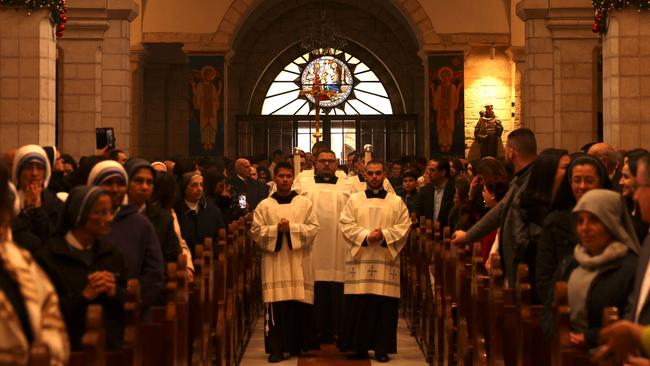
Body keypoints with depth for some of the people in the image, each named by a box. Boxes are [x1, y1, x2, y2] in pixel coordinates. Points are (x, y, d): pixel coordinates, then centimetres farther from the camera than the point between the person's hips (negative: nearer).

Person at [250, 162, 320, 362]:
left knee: (300, 306, 1)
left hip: (299, 262, 1)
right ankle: (276, 348, -1)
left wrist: (291, 228, -13)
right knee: (276, 307, -5)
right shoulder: (264, 206, 7)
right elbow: (256, 232, 1)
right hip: (274, 263, -1)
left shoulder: (305, 203, 8)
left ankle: (298, 345, 14)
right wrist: (276, 229, -13)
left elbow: (314, 228, 0)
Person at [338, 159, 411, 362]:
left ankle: (382, 348, 3)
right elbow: (346, 224, 1)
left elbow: (404, 226, 2)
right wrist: (366, 236, -13)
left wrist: (384, 235, -13)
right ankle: (360, 346, 7)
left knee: (384, 305, -3)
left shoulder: (397, 202, 11)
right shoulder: (354, 200, 10)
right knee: (359, 305, -2)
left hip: (386, 261, 0)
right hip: (360, 259, 0)